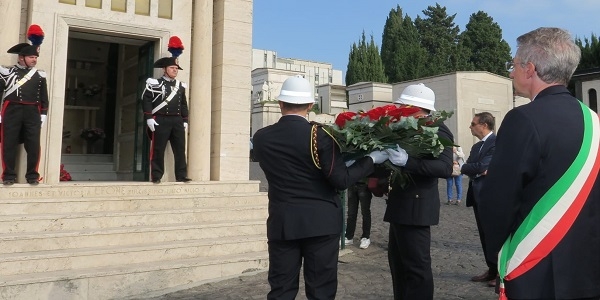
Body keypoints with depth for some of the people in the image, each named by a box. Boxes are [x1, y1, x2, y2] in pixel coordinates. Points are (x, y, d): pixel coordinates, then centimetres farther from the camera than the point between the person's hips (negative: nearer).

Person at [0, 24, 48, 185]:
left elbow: (44, 98, 11)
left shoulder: (40, 75, 11)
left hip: (32, 112, 2)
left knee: (34, 145, -1)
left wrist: (43, 117, 4)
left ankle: (32, 175, 8)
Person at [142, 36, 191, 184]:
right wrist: (149, 118, -12)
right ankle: (156, 176, 5)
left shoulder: (181, 86, 16)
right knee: (158, 149, -2)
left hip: (177, 121, 5)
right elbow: (145, 100, -5)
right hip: (160, 120, -5)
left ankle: (181, 176, 6)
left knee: (180, 148, 2)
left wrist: (185, 120, 13)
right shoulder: (155, 83, -1)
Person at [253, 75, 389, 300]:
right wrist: (372, 159, -2)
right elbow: (341, 181, -14)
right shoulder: (320, 134, -12)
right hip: (320, 223, -3)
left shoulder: (261, 138, -1)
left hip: (281, 223, 3)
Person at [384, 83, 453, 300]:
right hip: (400, 206, 9)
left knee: (417, 265, -1)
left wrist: (408, 161, -34)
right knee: (398, 261, 19)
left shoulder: (437, 130, -12)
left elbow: (445, 168, -24)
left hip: (415, 207, -9)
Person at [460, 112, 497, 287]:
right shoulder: (477, 146, 16)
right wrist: (477, 172, -16)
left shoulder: (497, 142, -12)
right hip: (478, 195, 9)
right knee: (485, 235, 13)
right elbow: (470, 167, 7)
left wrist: (459, 168, -7)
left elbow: (482, 166, -20)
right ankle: (492, 269, 23)